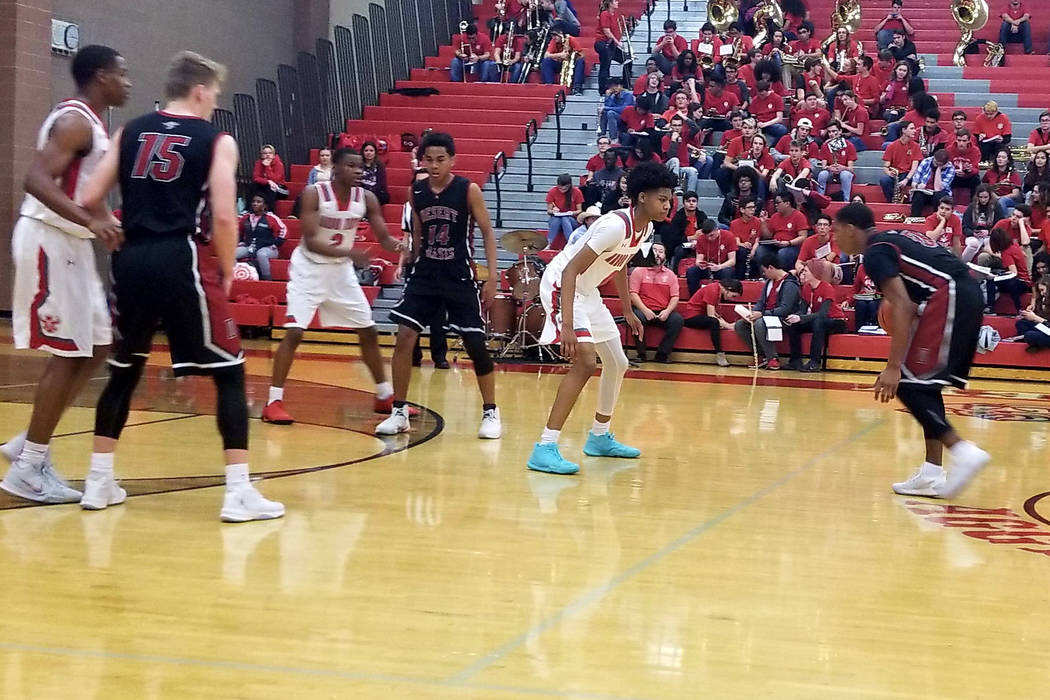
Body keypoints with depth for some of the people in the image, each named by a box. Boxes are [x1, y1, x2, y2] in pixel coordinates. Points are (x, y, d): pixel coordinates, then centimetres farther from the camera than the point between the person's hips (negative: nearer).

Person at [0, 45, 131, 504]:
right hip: (50, 241, -10)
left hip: (70, 243, 10)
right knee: (66, 354, -7)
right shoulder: (75, 121, -15)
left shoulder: (85, 122, 16)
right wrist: (92, 221, -38)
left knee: (96, 346, 12)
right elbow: (37, 180, -28)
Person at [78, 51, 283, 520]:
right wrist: (227, 271, 6)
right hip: (181, 261, -5)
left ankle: (98, 482, 22)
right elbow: (223, 217, -9)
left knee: (124, 369, 21)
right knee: (229, 371, 3)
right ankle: (238, 492, -3)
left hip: (131, 261, 5)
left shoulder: (130, 131, 13)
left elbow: (91, 200, 8)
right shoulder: (217, 141, 1)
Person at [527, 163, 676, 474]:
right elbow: (571, 270, -31)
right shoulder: (616, 225, -28)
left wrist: (628, 311, 27)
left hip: (588, 291, 10)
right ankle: (545, 449, -25)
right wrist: (567, 326, -37)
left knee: (617, 364, 16)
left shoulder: (646, 228, 1)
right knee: (585, 361, -24)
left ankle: (600, 437, 33)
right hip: (561, 284, -10)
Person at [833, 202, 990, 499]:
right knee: (925, 385, 15)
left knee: (908, 385, -6)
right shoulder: (892, 238, 24)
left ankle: (963, 451, -16)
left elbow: (902, 307, -16)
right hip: (969, 296, 10)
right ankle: (932, 474, 14)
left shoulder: (875, 253, -5)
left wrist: (893, 367, -19)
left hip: (948, 299, -10)